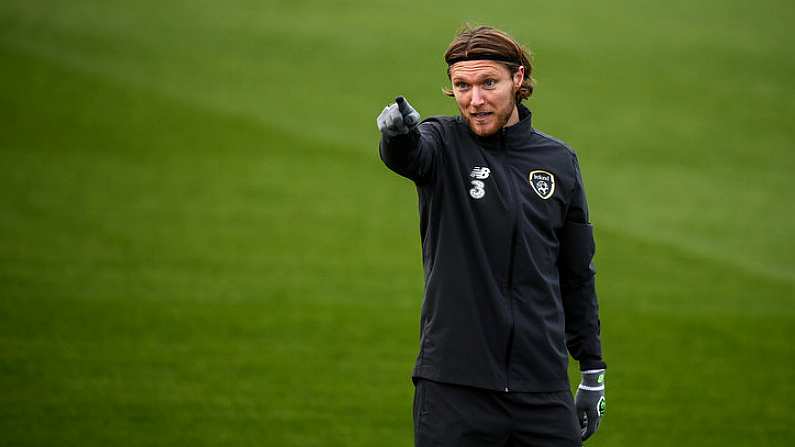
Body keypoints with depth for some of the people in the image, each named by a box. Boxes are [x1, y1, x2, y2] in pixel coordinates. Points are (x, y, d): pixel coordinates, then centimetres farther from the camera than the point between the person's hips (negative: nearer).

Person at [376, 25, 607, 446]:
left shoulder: (559, 161, 9)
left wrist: (592, 371, 15)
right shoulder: (444, 144, -1)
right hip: (452, 389, -3)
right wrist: (398, 134, -51)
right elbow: (407, 155, -26)